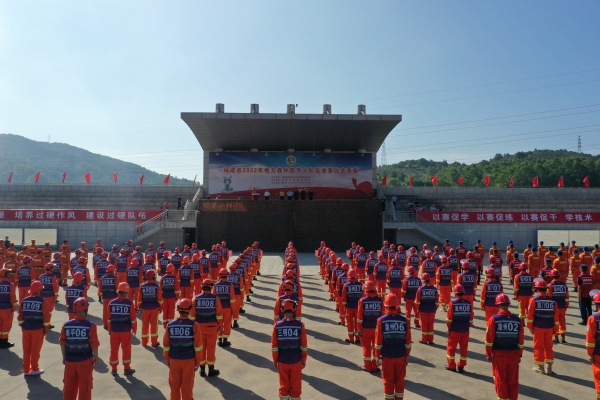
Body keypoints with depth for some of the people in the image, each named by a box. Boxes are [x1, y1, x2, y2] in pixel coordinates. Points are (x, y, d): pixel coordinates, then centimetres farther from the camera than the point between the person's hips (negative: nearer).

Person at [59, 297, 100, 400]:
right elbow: (94, 344, -12)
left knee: (69, 385, 18)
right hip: (85, 360, -3)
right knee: (84, 386, 9)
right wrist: (96, 358, 2)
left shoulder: (66, 325, -5)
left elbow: (62, 343, 2)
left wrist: (64, 357, 15)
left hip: (70, 359, 3)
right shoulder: (90, 325, -15)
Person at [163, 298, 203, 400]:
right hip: (189, 360, -2)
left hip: (174, 359, 2)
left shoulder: (170, 325, -6)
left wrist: (167, 359, 14)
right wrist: (198, 361, 2)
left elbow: (166, 345, 1)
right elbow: (198, 346, -10)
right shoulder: (194, 325, -13)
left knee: (174, 384, 17)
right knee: (187, 385, 10)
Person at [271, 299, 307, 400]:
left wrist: (275, 360, 7)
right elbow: (304, 346, -8)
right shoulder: (300, 325, -14)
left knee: (284, 384, 18)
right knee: (295, 385, 15)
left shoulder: (277, 325, -12)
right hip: (296, 360, -1)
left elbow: (274, 346, -6)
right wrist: (304, 359, 6)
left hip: (282, 360, 1)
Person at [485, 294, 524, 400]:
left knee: (500, 379, 9)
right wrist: (520, 354, 13)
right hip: (514, 354, 3)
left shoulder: (494, 319, -11)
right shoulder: (517, 320, -3)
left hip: (499, 354, -2)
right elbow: (521, 340, 2)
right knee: (513, 380, 13)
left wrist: (488, 354, 1)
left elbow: (489, 339, -9)